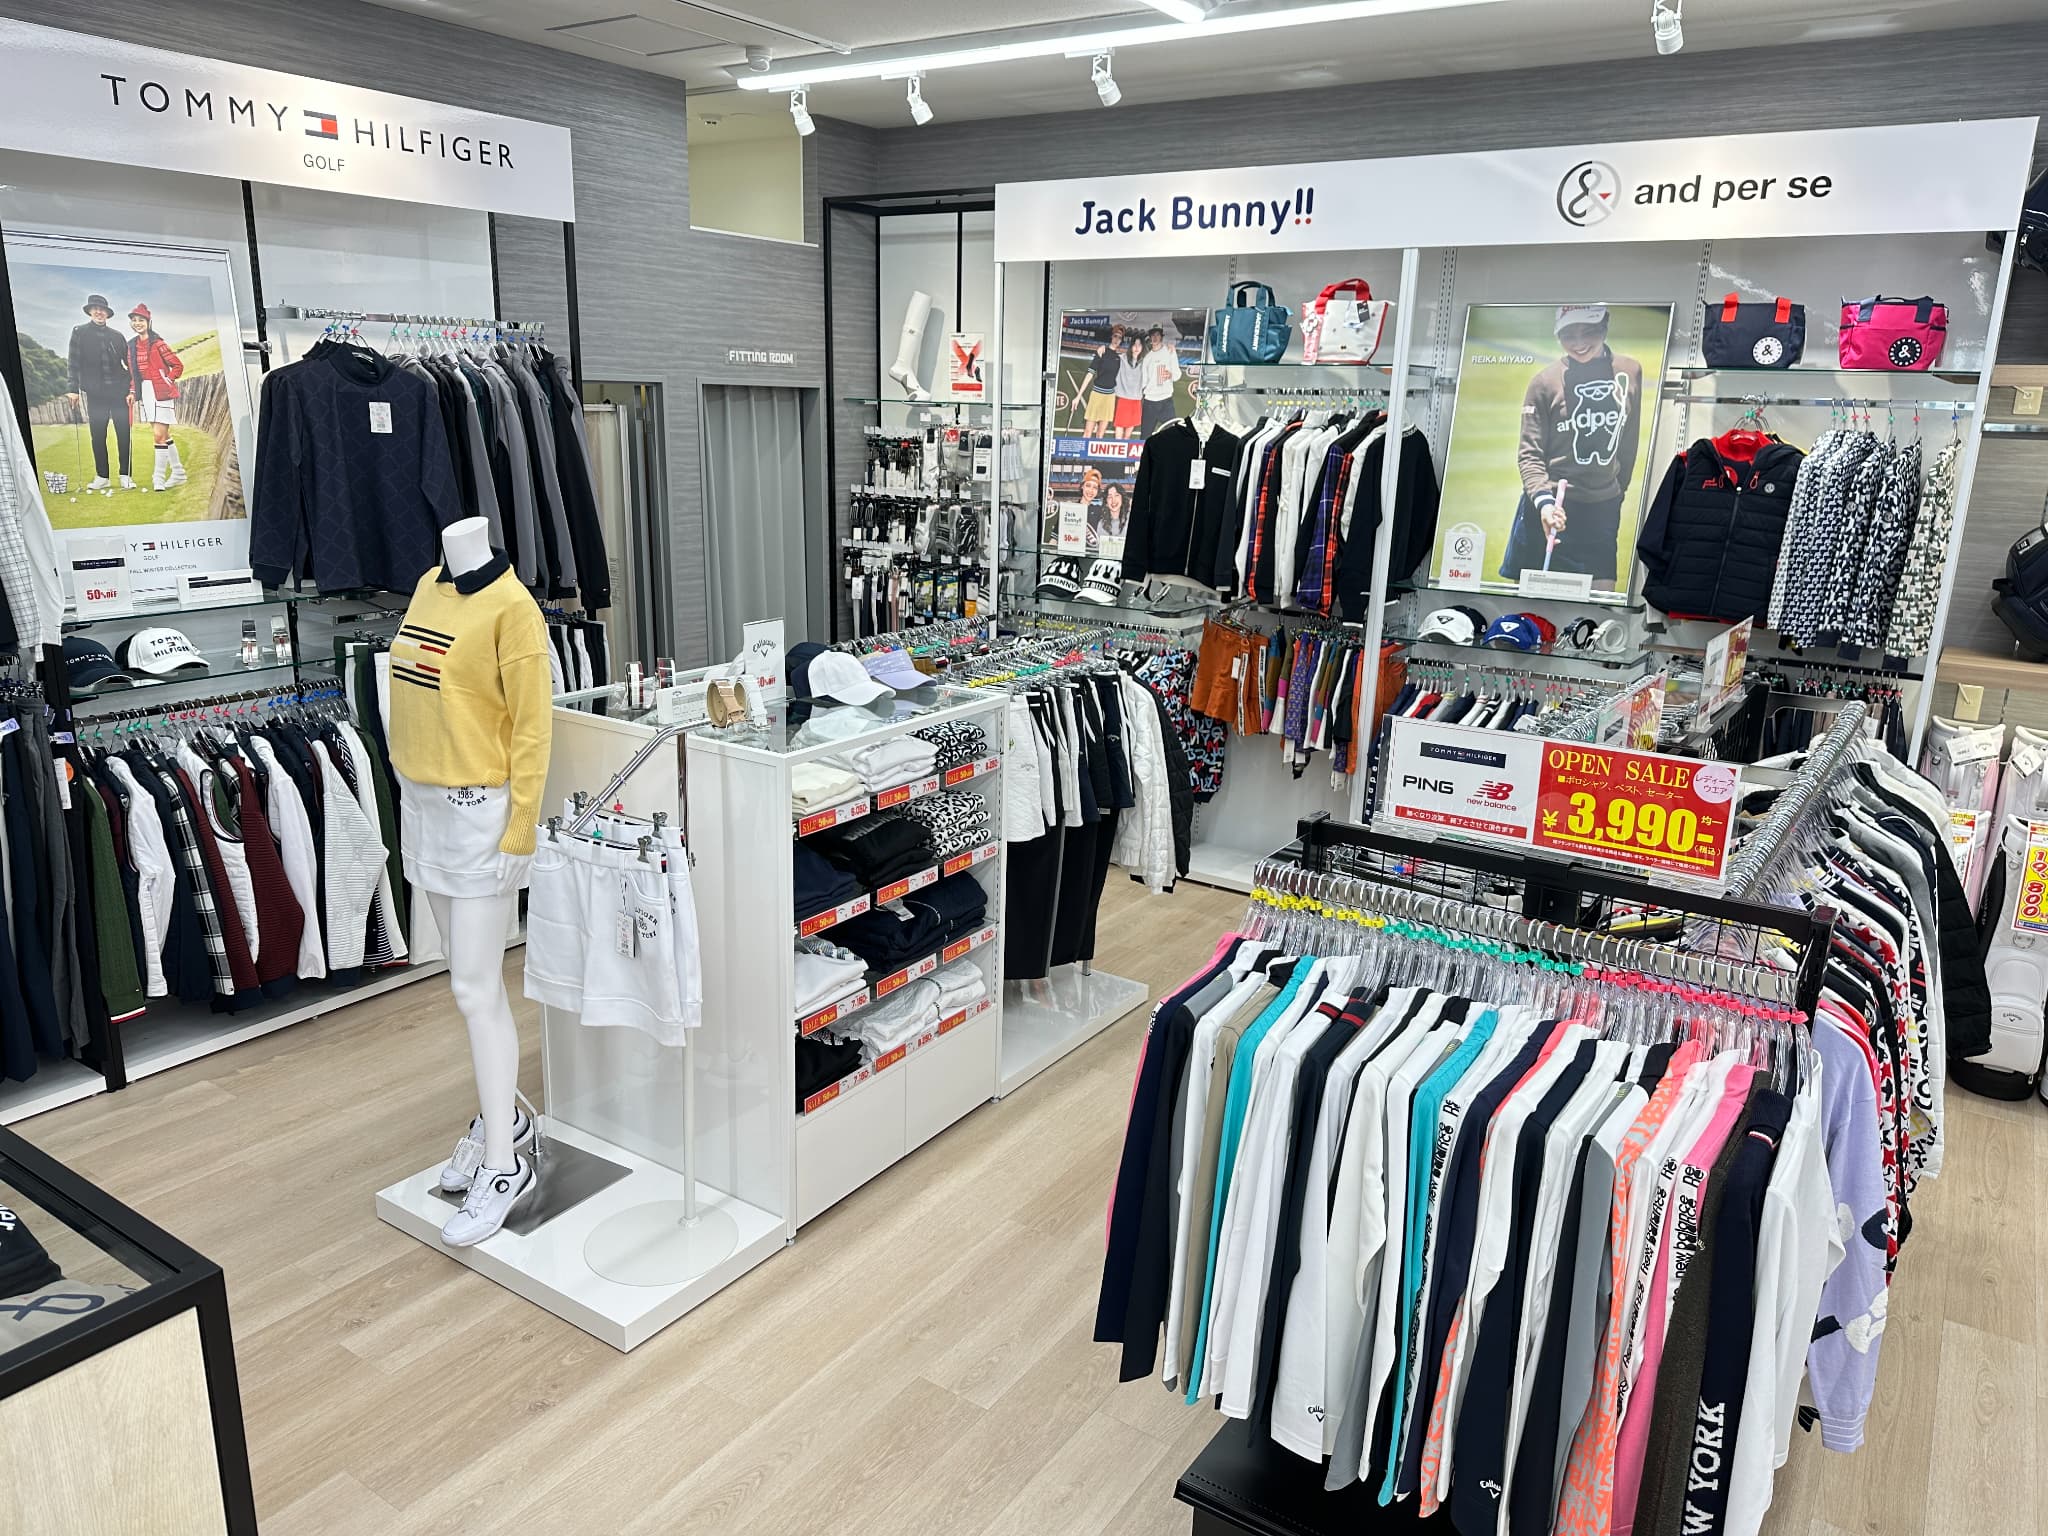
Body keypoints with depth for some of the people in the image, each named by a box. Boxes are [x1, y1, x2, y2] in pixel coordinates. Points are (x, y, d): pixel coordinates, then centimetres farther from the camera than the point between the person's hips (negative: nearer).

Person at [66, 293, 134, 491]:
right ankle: (101, 477, 10)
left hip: (118, 392, 0)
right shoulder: (79, 332, 6)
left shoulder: (116, 336, 10)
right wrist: (74, 389, -3)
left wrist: (131, 389, 1)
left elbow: (128, 363, 11)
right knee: (97, 436, 4)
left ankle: (126, 476, 1)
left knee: (124, 435, -4)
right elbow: (74, 362, 4)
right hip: (94, 393, 0)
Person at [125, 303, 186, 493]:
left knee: (160, 435, -9)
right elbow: (132, 372, 17)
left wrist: (168, 380, -11)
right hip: (145, 393, 7)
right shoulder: (132, 345, 12)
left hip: (162, 393, -7)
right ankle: (178, 473, 19)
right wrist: (132, 392, 10)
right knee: (163, 434, 10)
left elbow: (178, 365, -5)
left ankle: (159, 477, -4)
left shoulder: (158, 343, -7)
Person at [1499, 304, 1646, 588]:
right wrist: (1544, 502, -22)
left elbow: (1629, 444, 13)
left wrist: (1619, 494, 17)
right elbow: (1529, 454, -7)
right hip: (1550, 509, -3)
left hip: (1603, 510, 3)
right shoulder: (1545, 382, -5)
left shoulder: (1630, 372, 4)